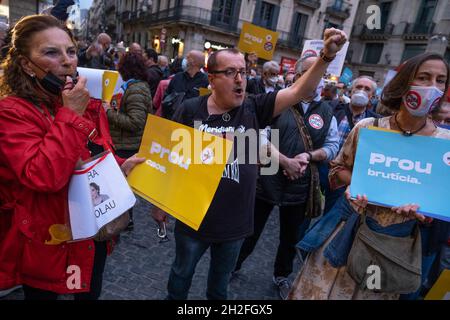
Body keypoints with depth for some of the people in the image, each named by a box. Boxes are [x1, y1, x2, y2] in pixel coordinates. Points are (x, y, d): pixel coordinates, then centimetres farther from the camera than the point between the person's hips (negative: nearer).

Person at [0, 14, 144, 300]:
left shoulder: (89, 103, 3)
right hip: (45, 242, -6)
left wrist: (121, 166, -3)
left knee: (91, 293, 27)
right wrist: (71, 114, -26)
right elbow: (44, 176, -32)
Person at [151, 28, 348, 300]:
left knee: (221, 280, 27)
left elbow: (300, 92, -14)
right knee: (182, 272, 24)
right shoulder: (190, 110, -11)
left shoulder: (254, 108, -6)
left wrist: (327, 56, -29)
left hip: (235, 222, 2)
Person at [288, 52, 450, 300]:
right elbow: (338, 168, 5)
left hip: (394, 240, 1)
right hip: (349, 226, 0)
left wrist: (422, 209, -18)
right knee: (322, 289, 14)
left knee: (373, 293, 20)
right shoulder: (368, 127, -7)